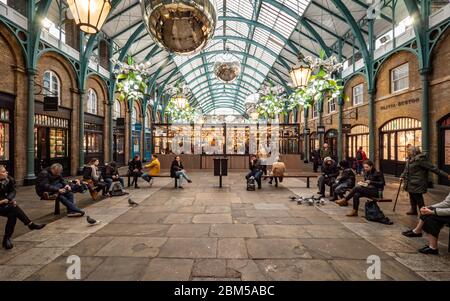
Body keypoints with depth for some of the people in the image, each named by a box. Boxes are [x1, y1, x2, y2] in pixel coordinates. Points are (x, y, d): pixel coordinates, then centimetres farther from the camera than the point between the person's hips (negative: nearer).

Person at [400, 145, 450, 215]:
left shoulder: (420, 159, -18)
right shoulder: (409, 160, 8)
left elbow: (432, 168, -17)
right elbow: (406, 170, 19)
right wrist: (402, 176, 6)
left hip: (417, 184, -9)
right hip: (410, 184, 9)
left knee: (419, 199, -1)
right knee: (412, 198, 21)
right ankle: (413, 210, 35)